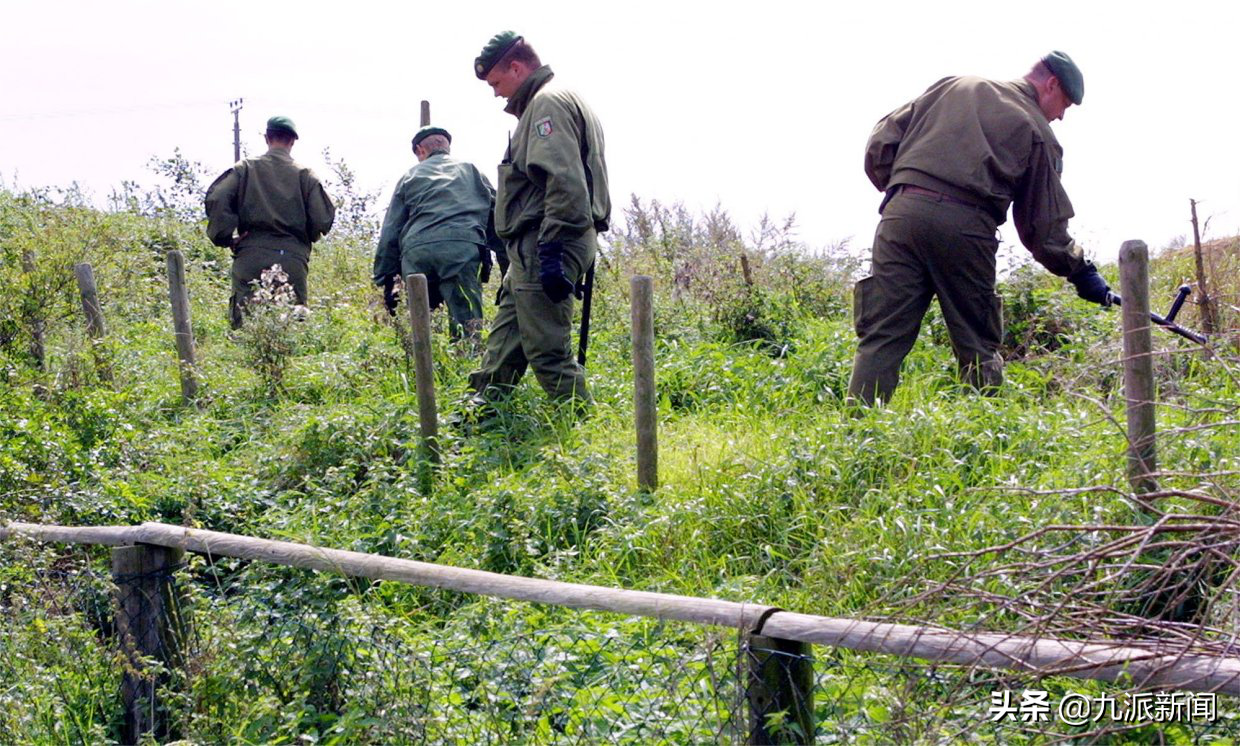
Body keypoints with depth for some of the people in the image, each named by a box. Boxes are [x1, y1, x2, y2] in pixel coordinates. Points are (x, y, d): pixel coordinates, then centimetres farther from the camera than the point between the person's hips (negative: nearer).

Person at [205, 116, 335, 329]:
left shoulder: (245, 168, 7)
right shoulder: (305, 175, 6)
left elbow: (216, 199, -6)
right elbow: (323, 219, 0)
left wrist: (226, 238, 4)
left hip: (251, 257, 0)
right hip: (293, 259, 0)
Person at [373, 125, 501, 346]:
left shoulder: (409, 177, 25)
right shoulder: (470, 169, 26)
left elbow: (390, 233, 20)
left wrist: (386, 279, 22)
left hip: (415, 251, 1)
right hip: (462, 246, -1)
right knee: (468, 323, -10)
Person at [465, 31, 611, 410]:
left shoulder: (548, 102, -11)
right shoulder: (560, 102, 22)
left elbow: (563, 182, -23)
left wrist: (551, 250, -26)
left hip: (543, 245, -11)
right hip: (537, 249, 11)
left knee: (547, 349, -8)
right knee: (505, 337, 16)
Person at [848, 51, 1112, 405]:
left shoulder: (951, 86, 21)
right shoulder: (1038, 132, 11)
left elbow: (882, 139, 16)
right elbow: (1043, 224, 11)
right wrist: (1079, 270, 22)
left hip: (903, 212, 3)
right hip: (966, 227, -3)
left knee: (882, 337, 1)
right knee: (978, 348, 10)